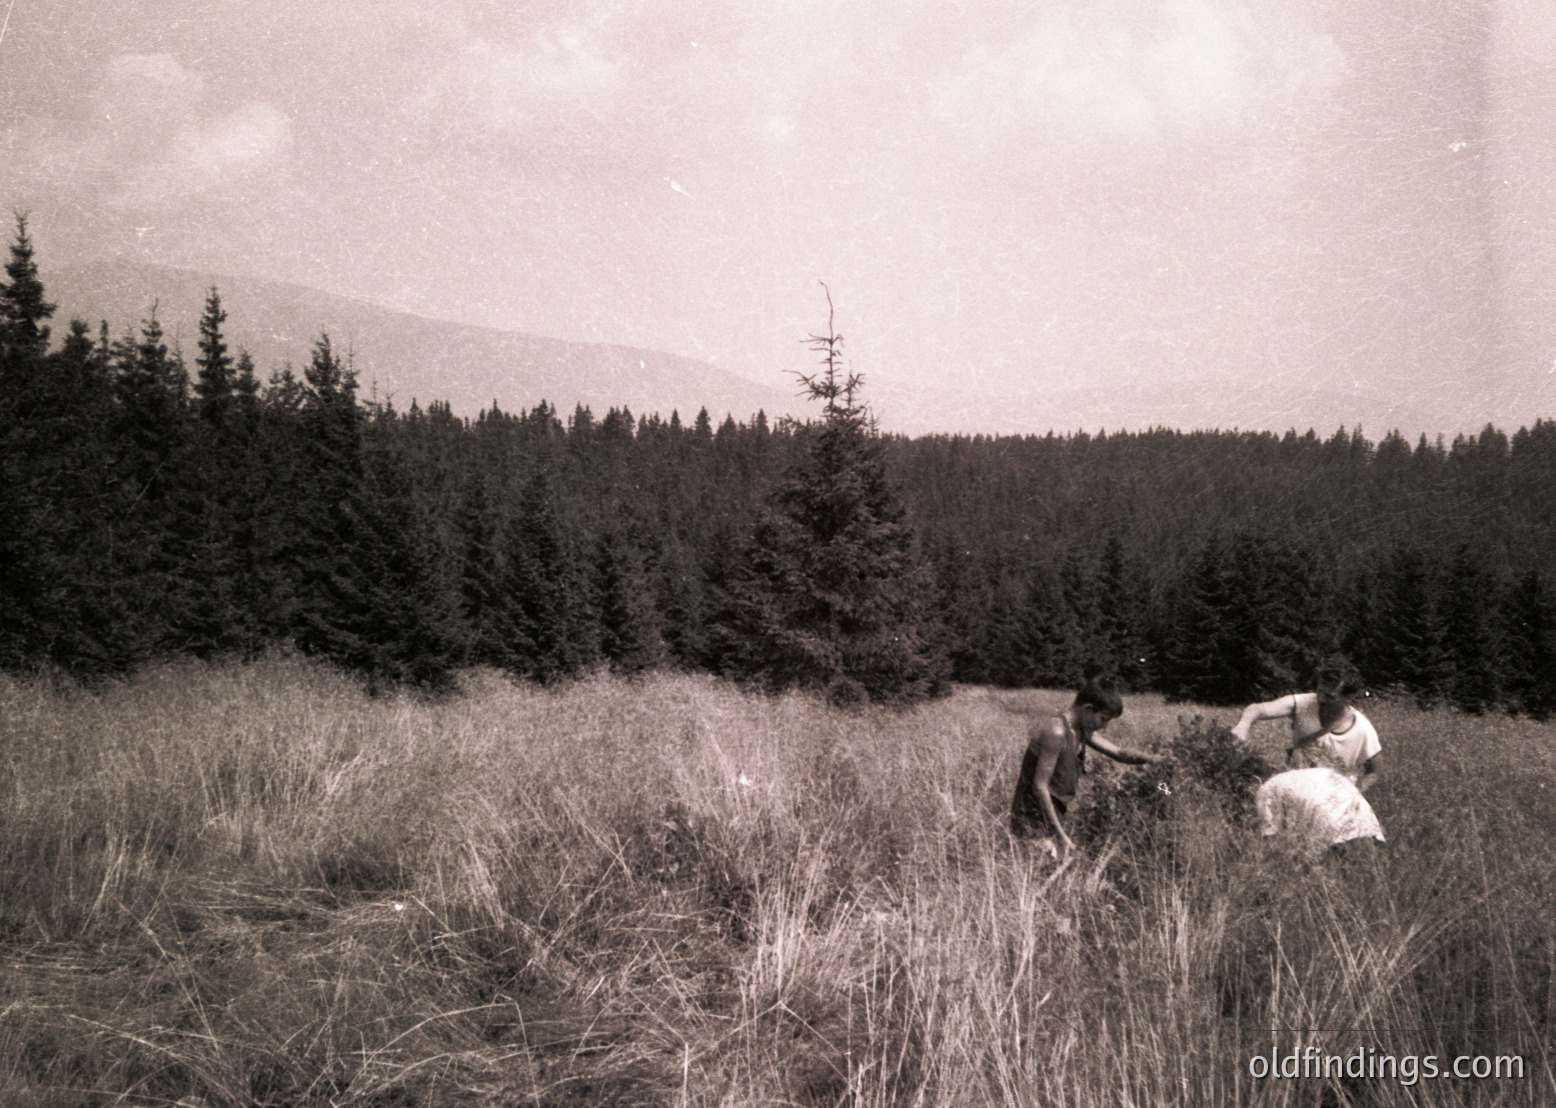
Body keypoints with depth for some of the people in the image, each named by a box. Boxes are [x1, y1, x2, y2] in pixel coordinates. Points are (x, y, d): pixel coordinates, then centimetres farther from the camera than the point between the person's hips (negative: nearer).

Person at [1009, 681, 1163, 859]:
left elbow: (1117, 752, 13)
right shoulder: (1056, 733, -22)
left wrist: (1149, 758, -9)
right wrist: (1060, 834, -25)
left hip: (1054, 813, 10)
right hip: (1035, 814, -10)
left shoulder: (1081, 731, 8)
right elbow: (1040, 786, -24)